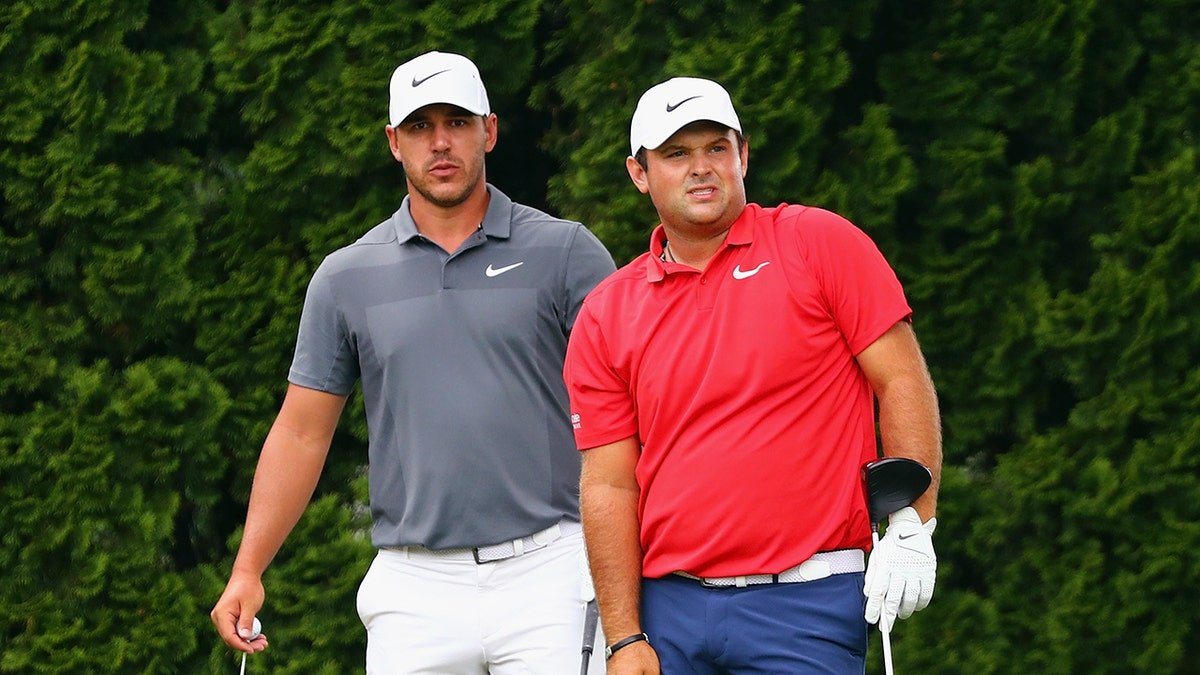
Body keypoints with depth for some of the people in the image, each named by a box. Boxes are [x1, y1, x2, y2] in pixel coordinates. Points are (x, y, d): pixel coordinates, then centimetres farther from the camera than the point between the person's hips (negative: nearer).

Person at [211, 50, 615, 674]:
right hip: (415, 592, 2)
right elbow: (302, 432, 14)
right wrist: (248, 571, 7)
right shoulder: (346, 278, 11)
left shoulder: (565, 253, 4)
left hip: (549, 573, -2)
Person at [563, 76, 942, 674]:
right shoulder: (604, 316, 8)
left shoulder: (822, 244, 2)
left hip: (806, 602, -3)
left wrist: (912, 530, -8)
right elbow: (609, 486, 5)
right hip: (667, 607, 3)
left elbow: (902, 382, 1)